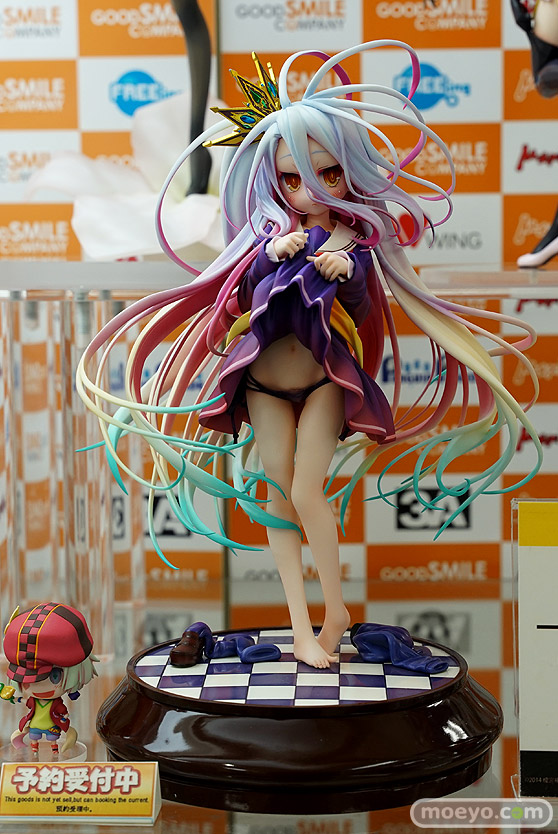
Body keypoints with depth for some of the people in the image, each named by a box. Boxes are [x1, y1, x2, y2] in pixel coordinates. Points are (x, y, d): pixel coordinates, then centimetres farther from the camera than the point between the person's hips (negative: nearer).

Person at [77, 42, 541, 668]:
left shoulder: (356, 238, -5)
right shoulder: (272, 230, -2)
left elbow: (363, 316, -9)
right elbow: (241, 296, -11)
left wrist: (346, 275, -26)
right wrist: (274, 253, -25)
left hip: (325, 381, -2)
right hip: (264, 383, 2)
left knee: (307, 492, -11)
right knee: (276, 496, 2)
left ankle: (336, 609, 9)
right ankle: (301, 623, 10)